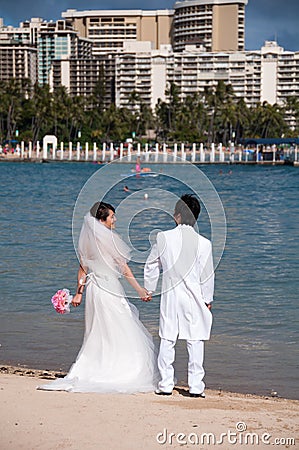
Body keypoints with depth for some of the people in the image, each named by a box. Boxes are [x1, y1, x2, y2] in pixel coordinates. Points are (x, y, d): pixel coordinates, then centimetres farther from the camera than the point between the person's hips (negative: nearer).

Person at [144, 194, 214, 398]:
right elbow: (207, 275, -2)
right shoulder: (204, 243, -9)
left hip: (170, 296, 1)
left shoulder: (163, 238, -6)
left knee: (167, 341, 9)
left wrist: (148, 289, 20)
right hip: (194, 297, -1)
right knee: (195, 342, 5)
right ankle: (196, 386, 5)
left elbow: (151, 266, 5)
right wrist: (208, 300, 11)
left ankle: (166, 384, 12)